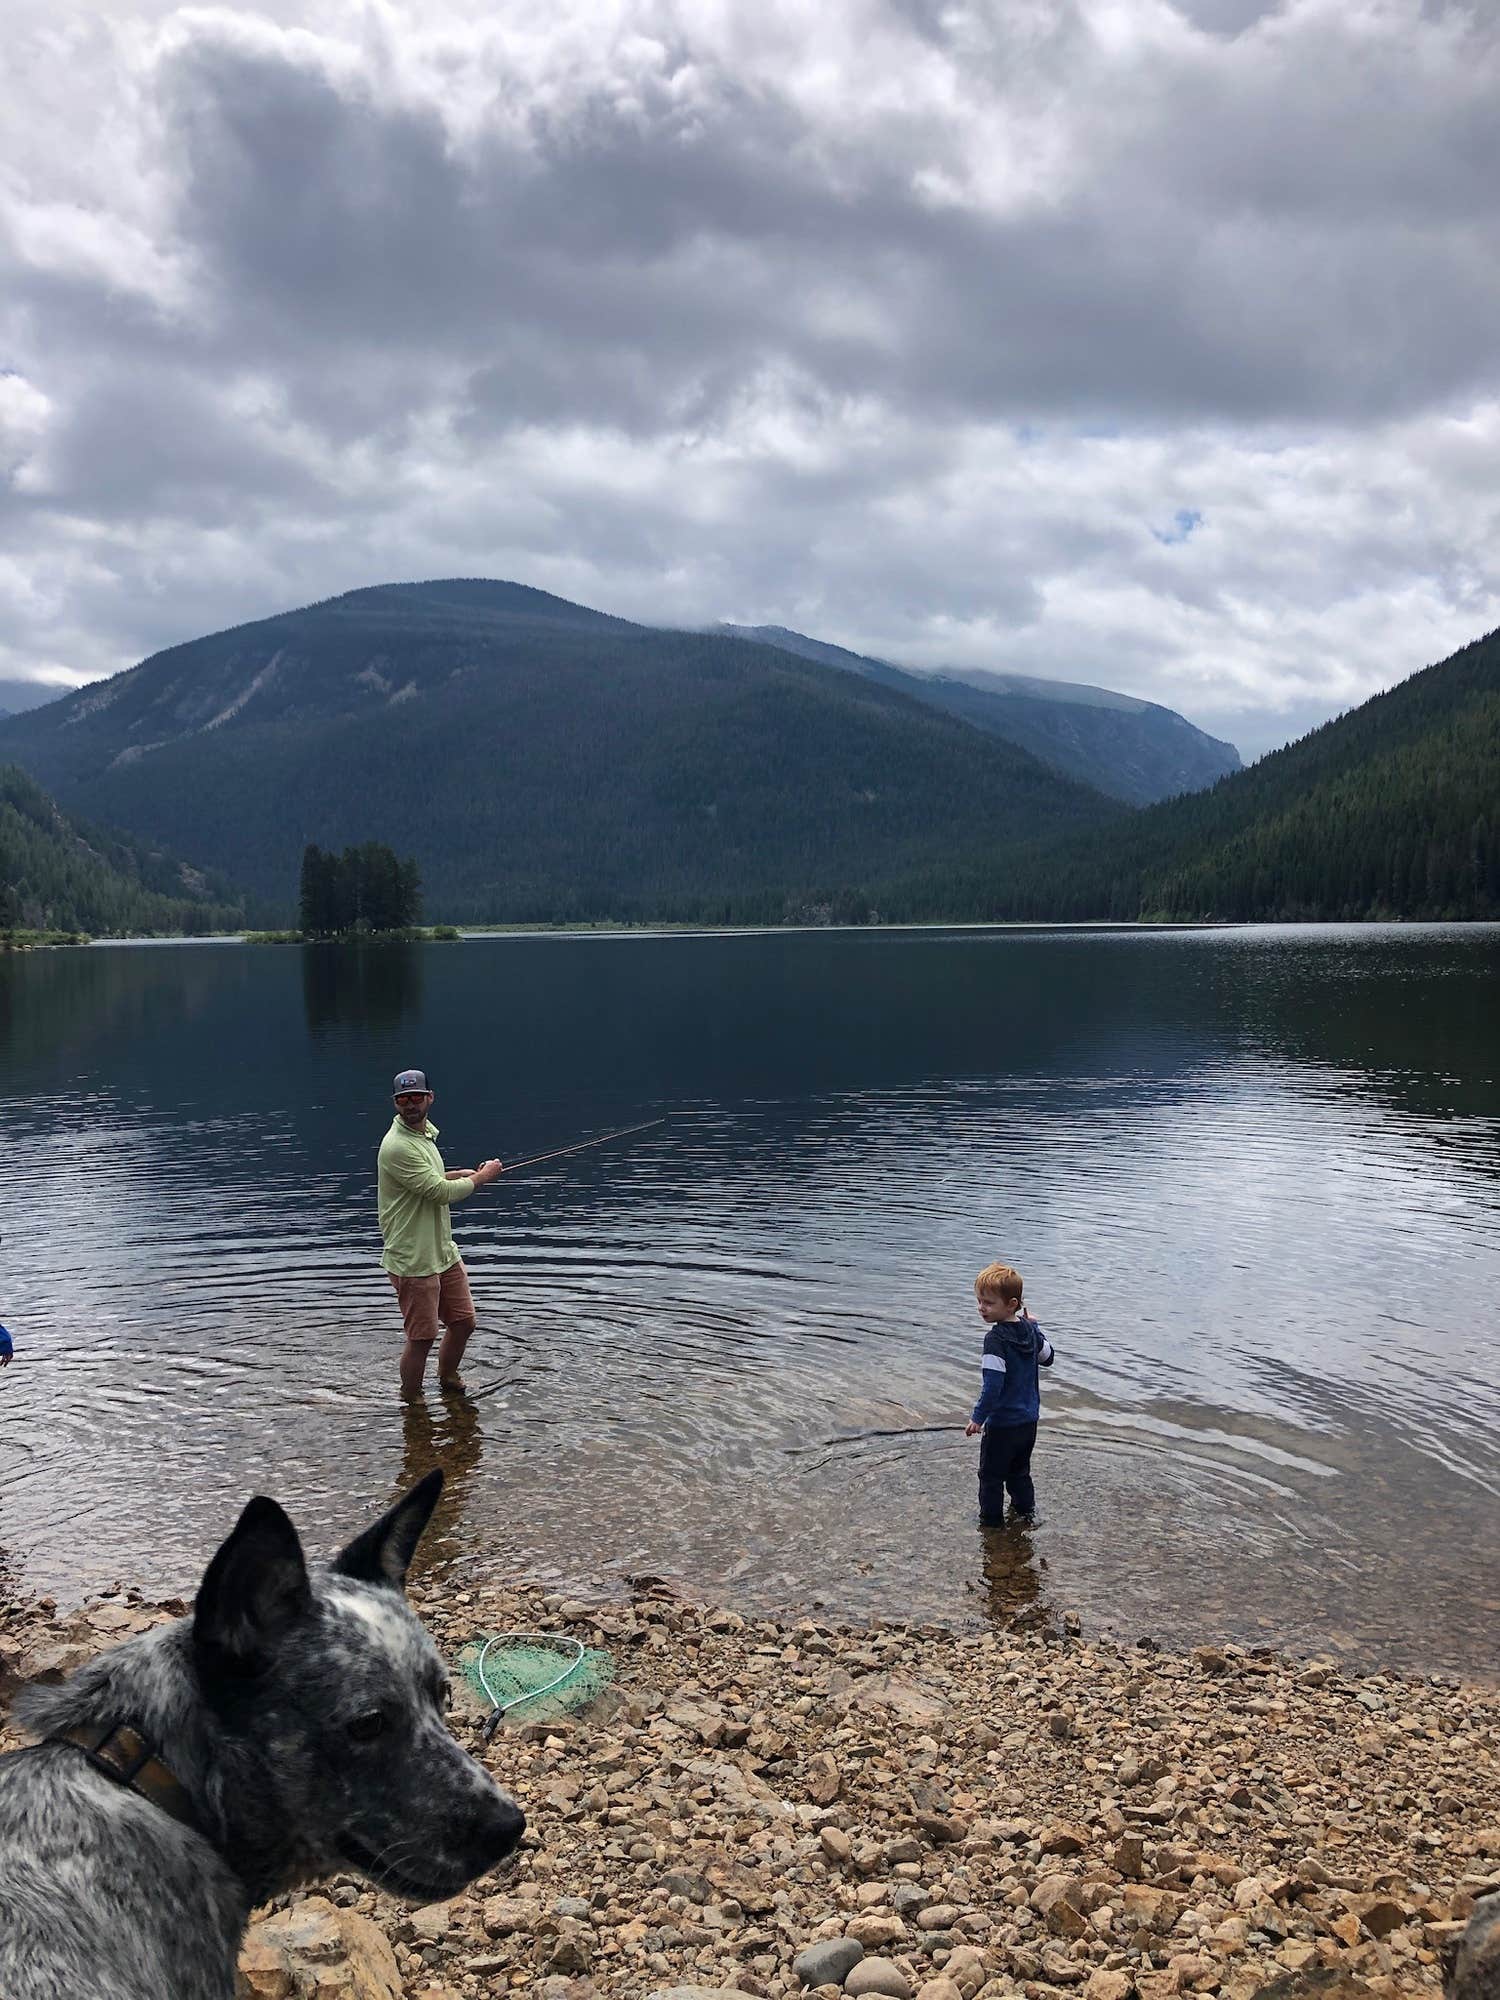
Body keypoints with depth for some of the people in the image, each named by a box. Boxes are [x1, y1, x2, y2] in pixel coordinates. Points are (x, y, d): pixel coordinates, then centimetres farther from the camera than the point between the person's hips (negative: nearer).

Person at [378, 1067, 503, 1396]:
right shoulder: (397, 1146, -22)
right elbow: (440, 1192, -22)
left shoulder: (425, 1132, 10)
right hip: (414, 1260, -9)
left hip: (444, 1251, 9)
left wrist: (459, 1174, 12)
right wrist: (482, 1176, -10)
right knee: (422, 1337, 1)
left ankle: (448, 1378, 41)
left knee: (463, 1321, 18)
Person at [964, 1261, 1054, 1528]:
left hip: (1002, 1423, -7)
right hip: (1029, 1420, 7)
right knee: (1020, 1472, 24)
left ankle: (991, 1521, 19)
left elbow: (992, 1385, -26)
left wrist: (978, 1417, -17)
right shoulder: (1030, 1329, -2)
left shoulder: (996, 1339, -25)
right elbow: (1047, 1357, 17)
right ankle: (1025, 1513, 32)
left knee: (991, 1476, 10)